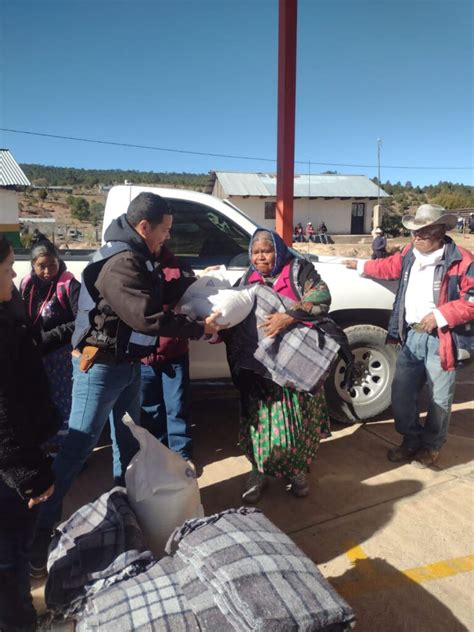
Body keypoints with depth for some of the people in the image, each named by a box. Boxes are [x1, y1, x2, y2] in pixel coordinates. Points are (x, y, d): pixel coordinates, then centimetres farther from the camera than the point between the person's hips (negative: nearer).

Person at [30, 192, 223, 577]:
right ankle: (41, 529, 11)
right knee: (78, 447, -2)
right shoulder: (121, 261, -22)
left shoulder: (137, 258, 11)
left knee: (128, 441, 18)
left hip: (127, 363, 10)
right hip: (101, 365, -10)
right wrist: (198, 329, -19)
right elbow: (145, 316, -28)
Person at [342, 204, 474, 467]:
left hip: (441, 339, -6)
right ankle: (411, 440, 33)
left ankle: (431, 447, 30)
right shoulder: (409, 254, 7)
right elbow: (389, 266, 28)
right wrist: (361, 266, 38)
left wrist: (440, 316, -22)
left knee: (439, 398, 7)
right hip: (412, 335, 6)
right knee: (402, 393, 12)